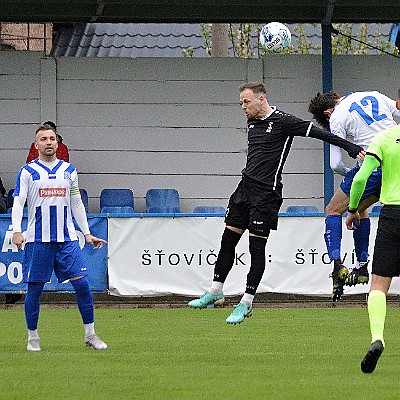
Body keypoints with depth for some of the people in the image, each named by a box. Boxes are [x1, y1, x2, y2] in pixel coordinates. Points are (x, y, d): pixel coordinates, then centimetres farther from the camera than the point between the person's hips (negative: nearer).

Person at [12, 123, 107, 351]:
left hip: (67, 239, 2)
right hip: (37, 240, -2)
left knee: (82, 283, -5)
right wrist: (17, 231, -20)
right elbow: (18, 203, -5)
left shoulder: (69, 170, 12)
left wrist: (87, 233, 15)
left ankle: (90, 334, 5)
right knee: (35, 289, 1)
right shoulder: (28, 172, 1)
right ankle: (33, 337, 15)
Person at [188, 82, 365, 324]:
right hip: (246, 186, 8)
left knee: (257, 246, -6)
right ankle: (216, 291, 21)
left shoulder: (282, 122, -10)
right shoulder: (252, 123, 14)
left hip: (267, 193, -8)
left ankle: (247, 302, -1)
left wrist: (350, 146, -20)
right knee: (228, 239, 9)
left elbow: (314, 131, -14)